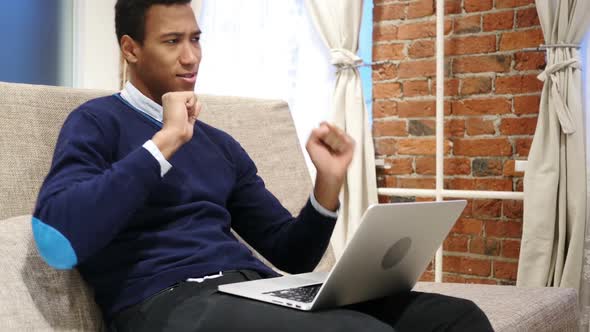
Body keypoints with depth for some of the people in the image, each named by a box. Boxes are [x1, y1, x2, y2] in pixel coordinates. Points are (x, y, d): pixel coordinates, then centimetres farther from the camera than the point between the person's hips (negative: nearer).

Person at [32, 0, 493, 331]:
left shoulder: (220, 144, 21)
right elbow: (56, 241, -15)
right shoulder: (98, 122, 4)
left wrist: (329, 182, 2)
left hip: (256, 288, 6)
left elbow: (291, 255, 19)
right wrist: (164, 142, -13)